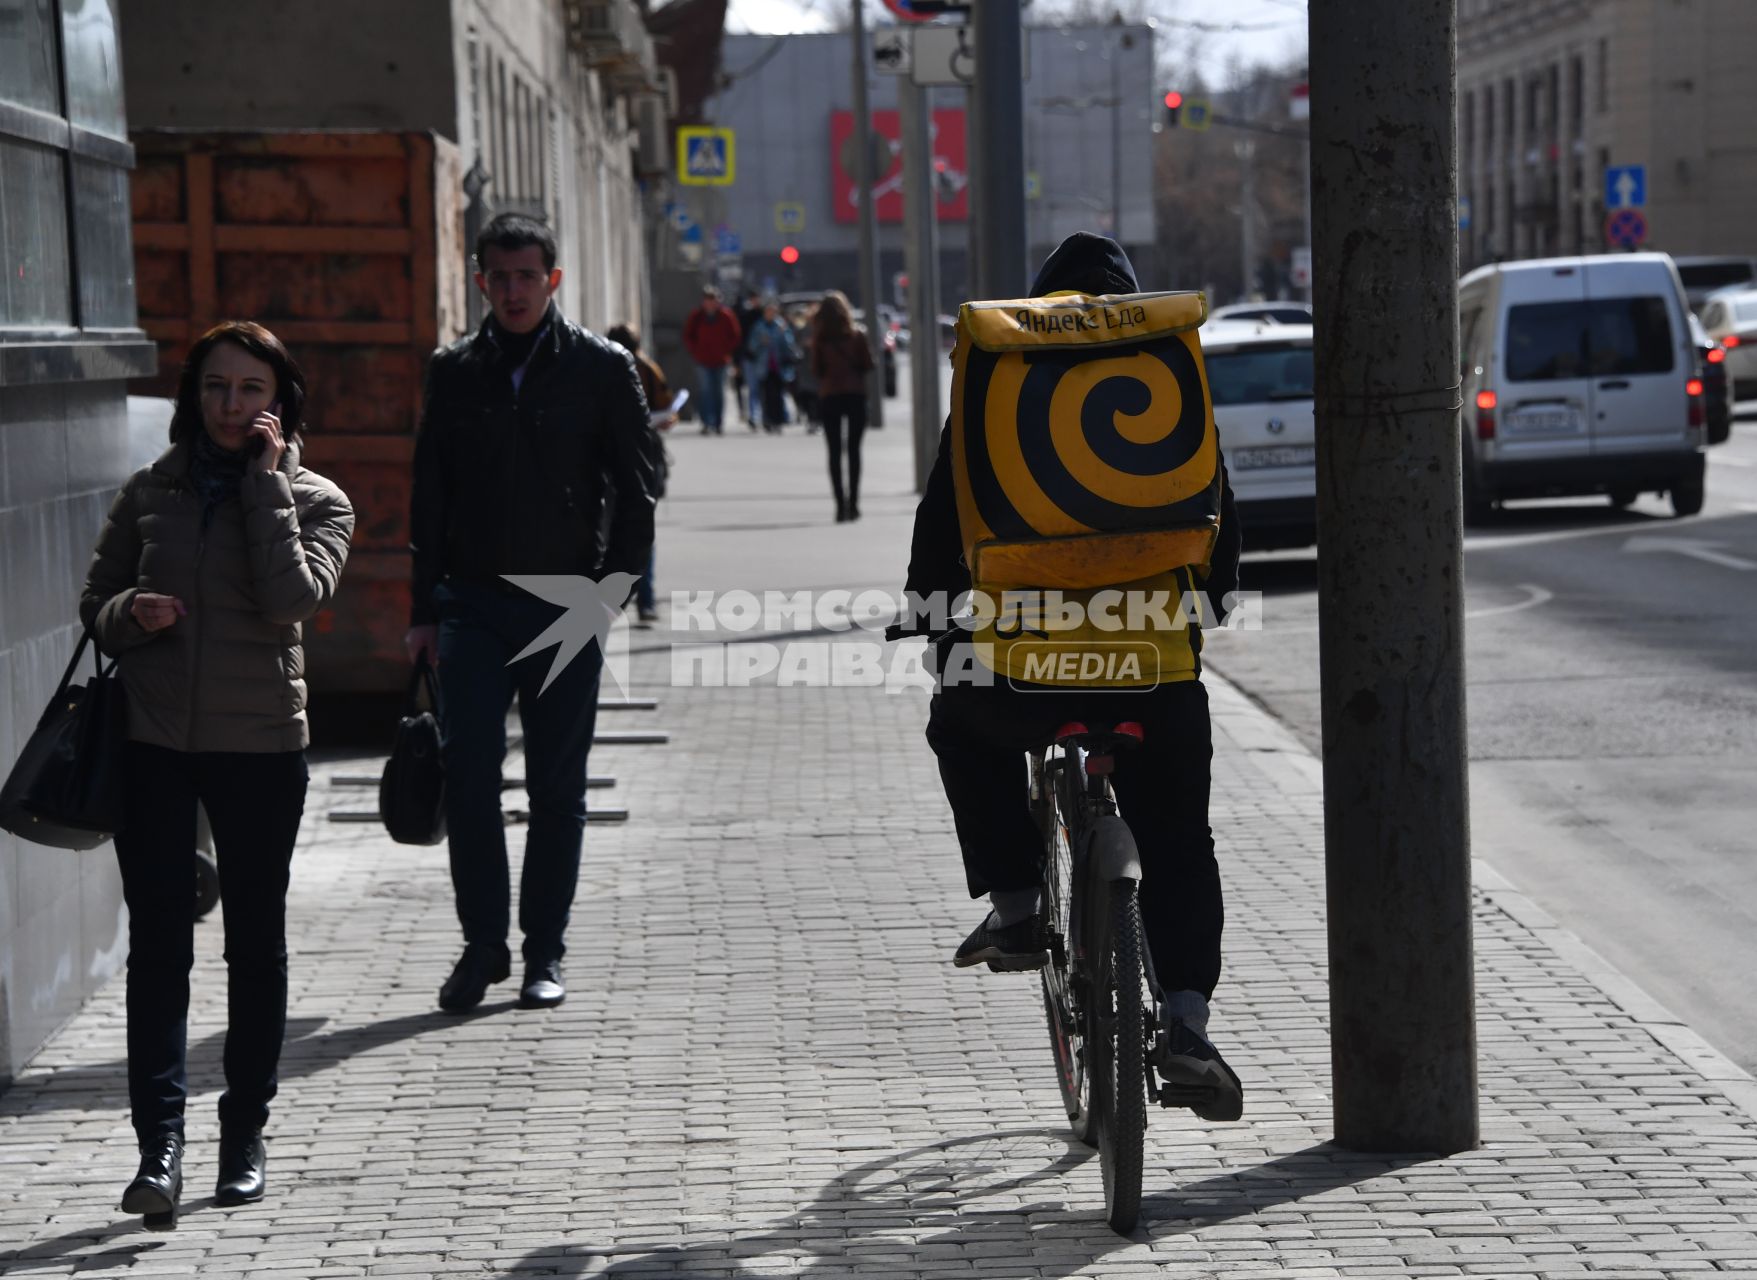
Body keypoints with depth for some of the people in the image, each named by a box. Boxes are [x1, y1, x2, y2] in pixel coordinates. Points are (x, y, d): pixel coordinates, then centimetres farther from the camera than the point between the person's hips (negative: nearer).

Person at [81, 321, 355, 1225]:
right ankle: (160, 1144, -10)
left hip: (260, 745, -1)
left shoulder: (315, 500, 3)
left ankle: (245, 1134, 21)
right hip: (153, 742, 1)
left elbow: (292, 599, -16)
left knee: (255, 941, 9)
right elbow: (95, 602, 12)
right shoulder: (149, 493, 8)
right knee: (158, 944, -6)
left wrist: (266, 480, -12)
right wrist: (130, 614, -10)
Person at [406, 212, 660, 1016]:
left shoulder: (602, 369, 2)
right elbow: (430, 496, 12)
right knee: (466, 768, -8)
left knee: (557, 784, 3)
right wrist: (424, 609, 8)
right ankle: (483, 943, 4)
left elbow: (637, 486, 3)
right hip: (474, 598, 1)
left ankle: (544, 951, 13)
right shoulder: (453, 371, 9)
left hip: (567, 604, -1)